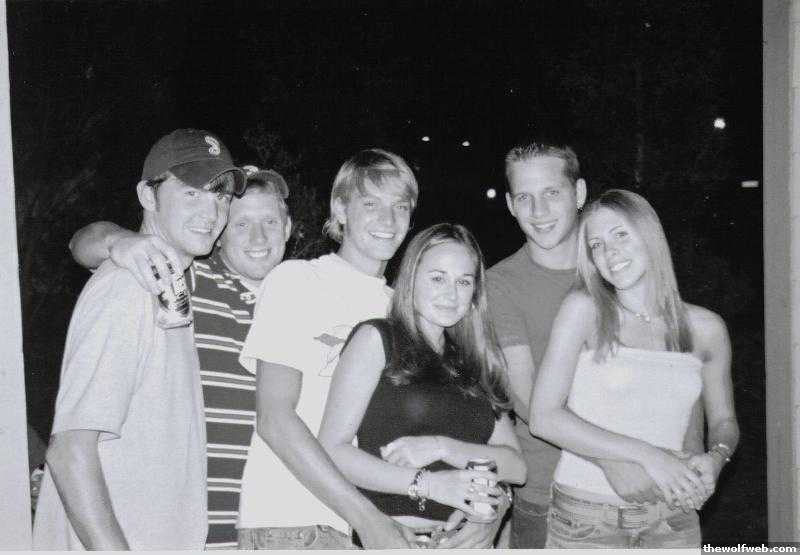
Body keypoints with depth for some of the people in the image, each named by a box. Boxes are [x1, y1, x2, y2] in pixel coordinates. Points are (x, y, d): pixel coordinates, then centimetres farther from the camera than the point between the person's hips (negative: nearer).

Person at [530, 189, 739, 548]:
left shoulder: (705, 328, 1)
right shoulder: (583, 309, -8)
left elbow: (723, 420, 15)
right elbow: (543, 417, -14)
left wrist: (715, 459, -8)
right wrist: (646, 455, -19)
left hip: (673, 521, 3)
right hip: (586, 518, -2)